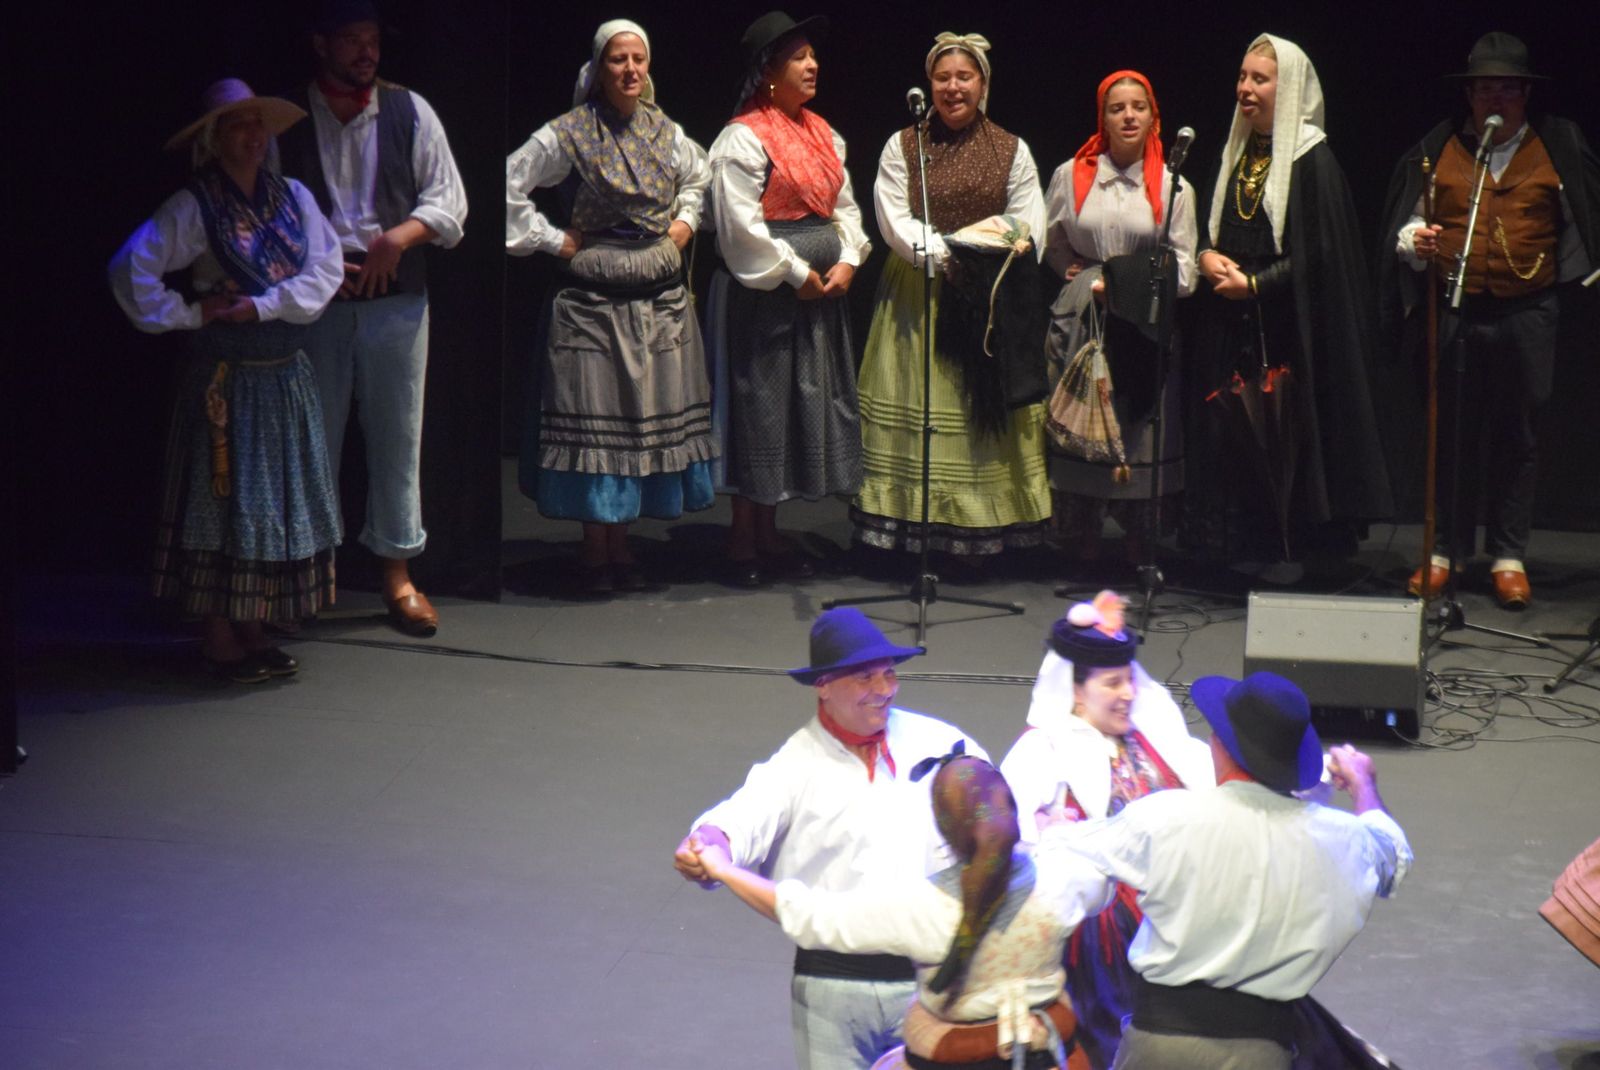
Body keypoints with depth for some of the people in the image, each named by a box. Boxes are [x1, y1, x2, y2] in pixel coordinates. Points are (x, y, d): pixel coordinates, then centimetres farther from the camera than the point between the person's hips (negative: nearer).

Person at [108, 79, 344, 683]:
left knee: (280, 502, 8)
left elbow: (326, 268, -4)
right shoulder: (194, 207, -7)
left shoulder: (292, 197, 6)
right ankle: (219, 639, 3)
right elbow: (130, 271, -14)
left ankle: (254, 633, 17)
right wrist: (189, 315, -11)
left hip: (287, 375, 5)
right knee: (225, 500, -2)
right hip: (227, 378, -5)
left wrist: (263, 306, -13)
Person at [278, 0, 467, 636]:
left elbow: (448, 200, 5)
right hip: (315, 300, -1)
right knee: (314, 437, 4)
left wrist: (398, 237, -12)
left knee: (397, 435, 4)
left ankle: (398, 573, 11)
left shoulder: (409, 113, 6)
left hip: (396, 302, 1)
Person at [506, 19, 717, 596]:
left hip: (661, 294, 5)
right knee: (597, 420, -3)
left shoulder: (663, 130, 8)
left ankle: (620, 546, 14)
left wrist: (686, 220, 12)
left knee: (651, 414, 5)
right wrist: (554, 240, -8)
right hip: (595, 296, -5)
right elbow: (508, 185, -8)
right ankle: (595, 552, 4)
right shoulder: (569, 133, -7)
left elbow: (699, 174, 28)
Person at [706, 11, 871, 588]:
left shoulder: (822, 133, 13)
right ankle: (744, 546, 5)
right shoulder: (743, 138, -12)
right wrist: (796, 274, -14)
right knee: (759, 406, -3)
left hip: (820, 291, 8)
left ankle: (769, 538, 21)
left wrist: (846, 260, -3)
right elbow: (742, 225, -17)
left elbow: (844, 205, 14)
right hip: (763, 295, -8)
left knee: (810, 402, 11)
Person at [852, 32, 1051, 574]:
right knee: (914, 407, -3)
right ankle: (912, 531, -2)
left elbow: (1029, 225, 1)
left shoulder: (1011, 150, 8)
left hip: (989, 299, 1)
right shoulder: (902, 146, 5)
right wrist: (948, 254, -17)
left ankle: (972, 536, 1)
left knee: (982, 412, -2)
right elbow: (894, 220, -5)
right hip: (917, 296, -1)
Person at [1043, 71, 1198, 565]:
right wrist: (1084, 278, 10)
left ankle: (1140, 552, 3)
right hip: (1081, 323, 1)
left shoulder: (1172, 186, 4)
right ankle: (1084, 550, 3)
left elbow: (1181, 270, 2)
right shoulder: (1071, 176, 7)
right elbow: (1051, 246, 21)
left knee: (1144, 428, -4)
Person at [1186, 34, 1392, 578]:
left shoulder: (1312, 160, -8)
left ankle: (1290, 553, 1)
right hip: (1233, 328, 7)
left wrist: (1254, 283, -14)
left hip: (1290, 328, -7)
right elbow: (1211, 228, 21)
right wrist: (1207, 256, -1)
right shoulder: (1237, 154, 14)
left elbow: (1320, 254, -13)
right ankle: (1248, 553, 10)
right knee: (1231, 430, 4)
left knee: (1286, 436, -6)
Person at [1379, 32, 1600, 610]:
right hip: (1454, 311, 1)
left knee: (1517, 436, 3)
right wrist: (1415, 240, -11)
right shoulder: (1437, 149, 9)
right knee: (1450, 433, 3)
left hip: (1529, 314, 0)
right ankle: (1445, 551, 13)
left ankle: (1509, 556, 11)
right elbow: (1402, 224, 10)